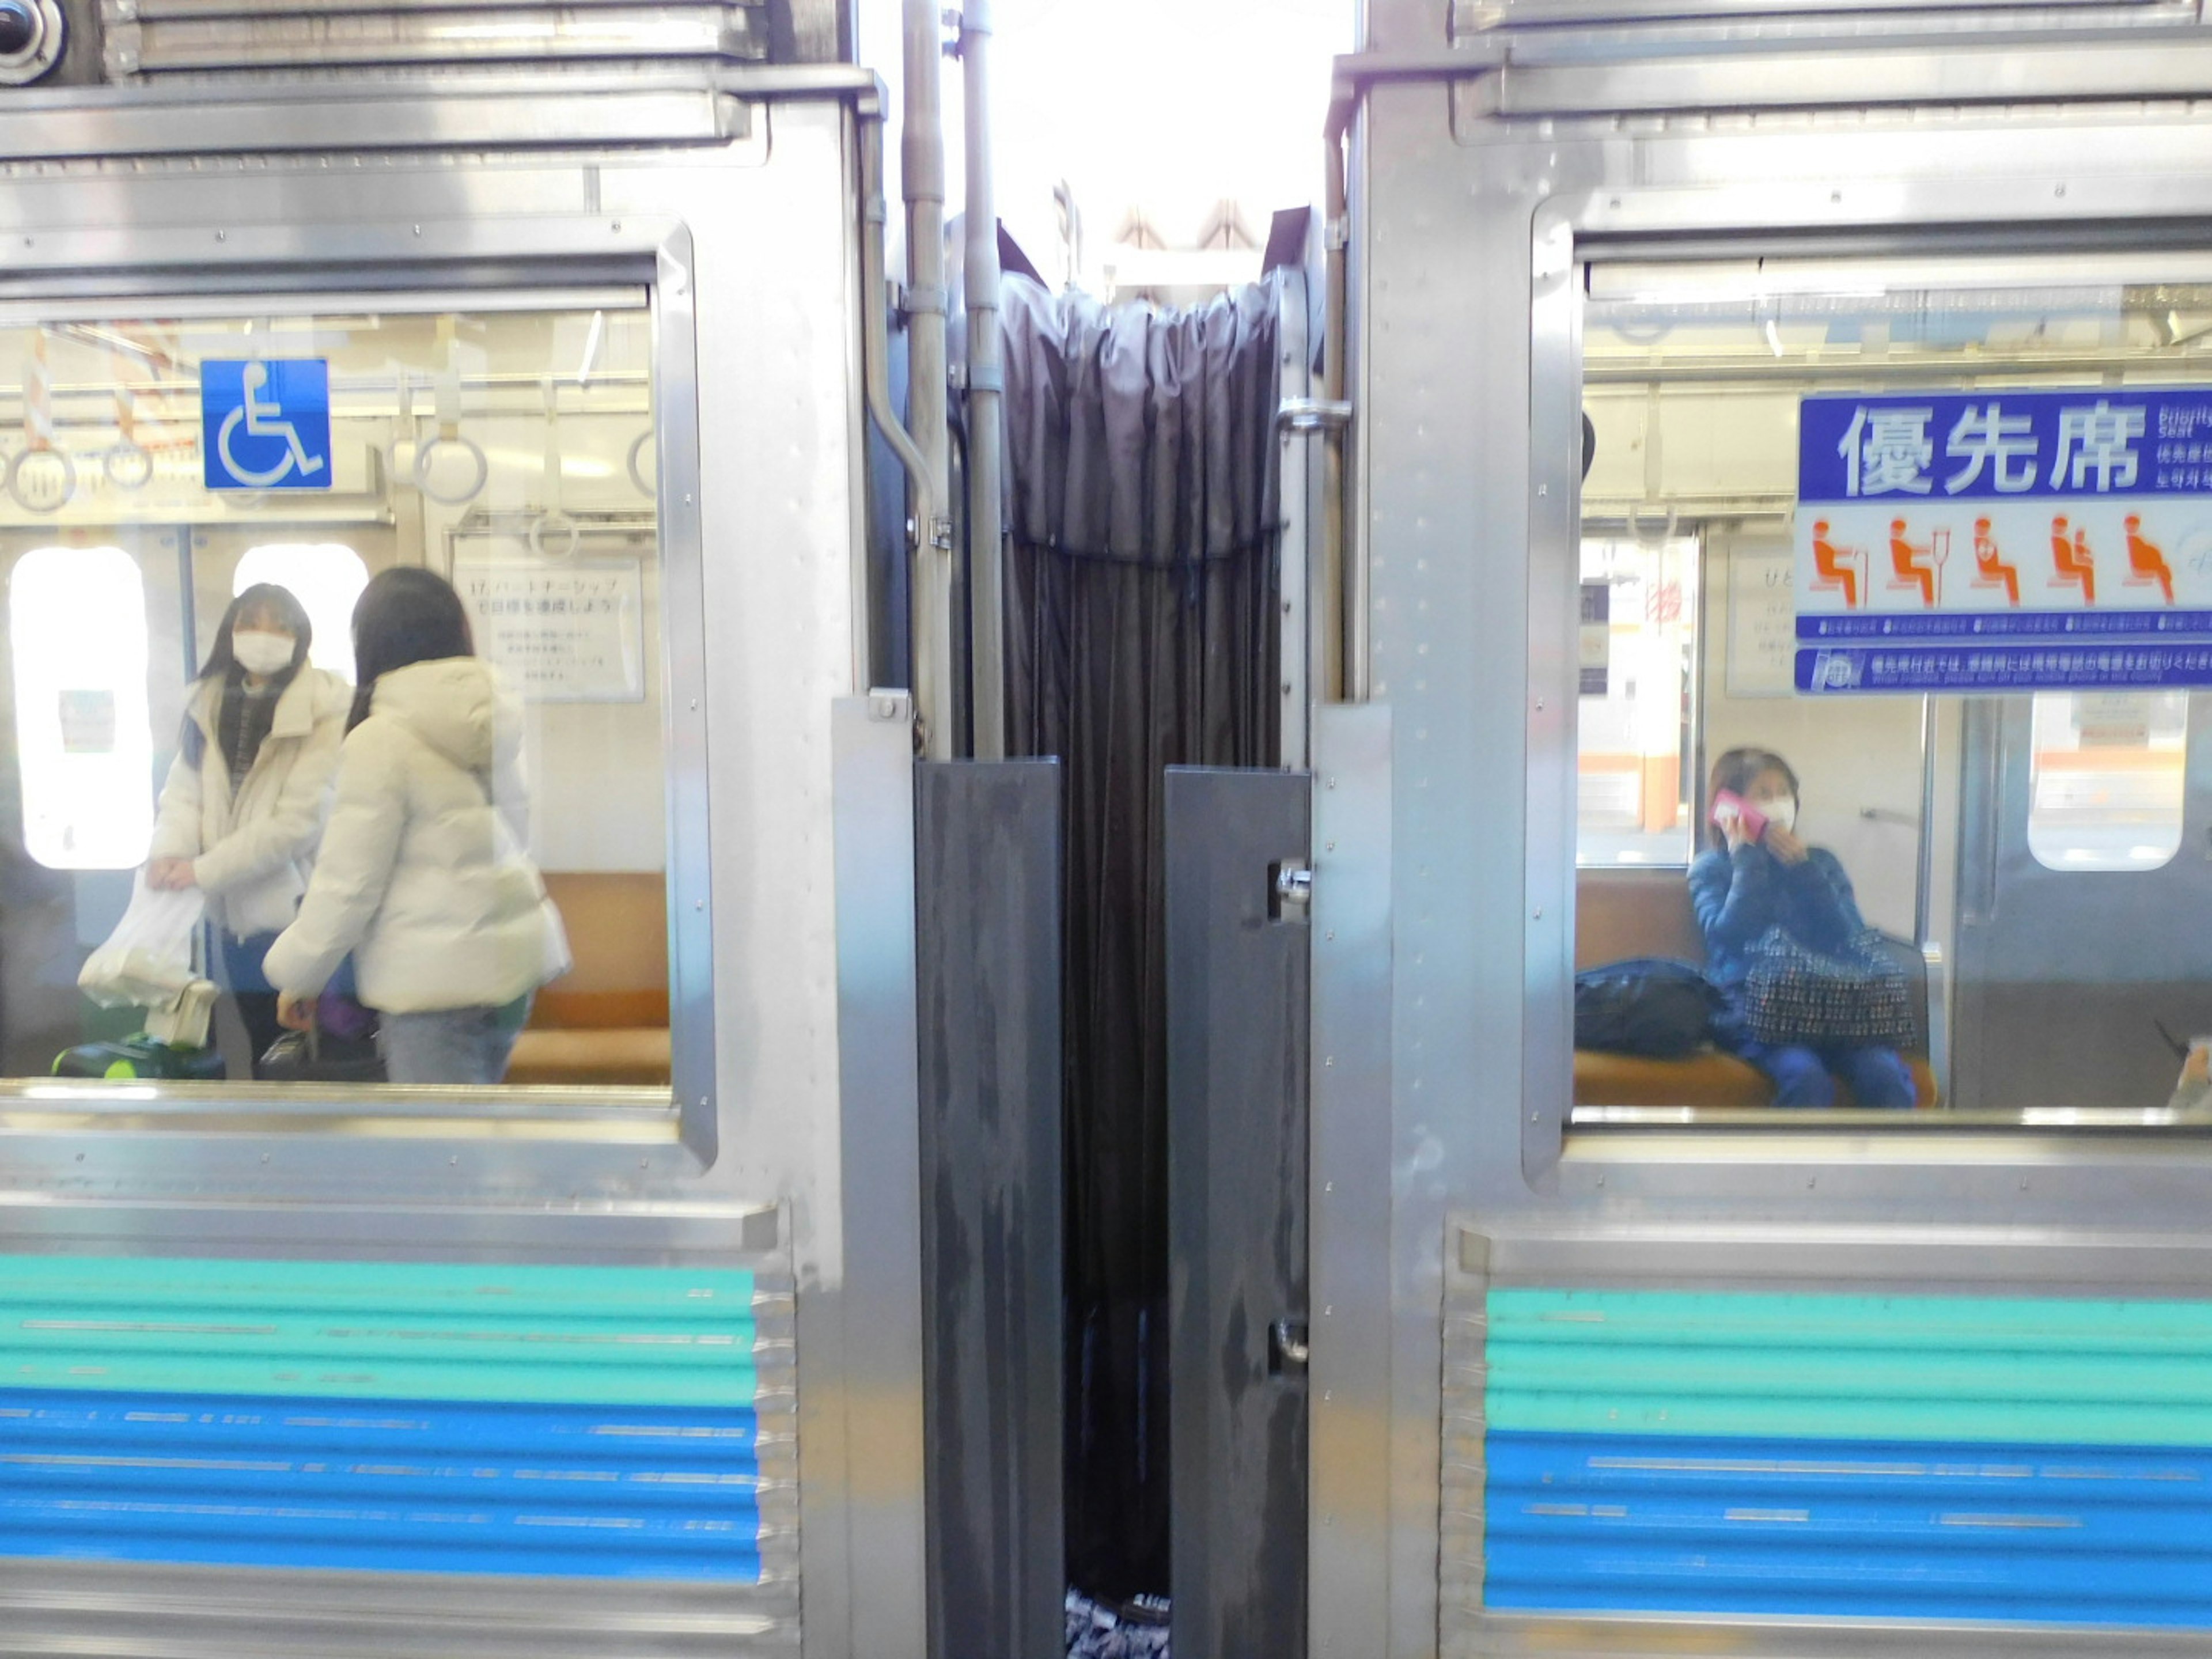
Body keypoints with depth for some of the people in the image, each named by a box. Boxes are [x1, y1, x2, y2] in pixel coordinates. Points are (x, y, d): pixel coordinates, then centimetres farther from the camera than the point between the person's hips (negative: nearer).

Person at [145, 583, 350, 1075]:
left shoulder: (328, 708, -14)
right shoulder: (207, 702, 9)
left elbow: (300, 819, -19)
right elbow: (184, 789, 6)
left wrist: (203, 870, -18)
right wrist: (168, 851, -15)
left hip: (305, 912, -6)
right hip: (238, 913, 6)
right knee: (265, 1053, 19)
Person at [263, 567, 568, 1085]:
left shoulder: (380, 738, -12)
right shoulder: (496, 717, 8)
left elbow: (348, 881, -10)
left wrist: (300, 974, 3)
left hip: (435, 977, -7)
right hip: (512, 954, 7)